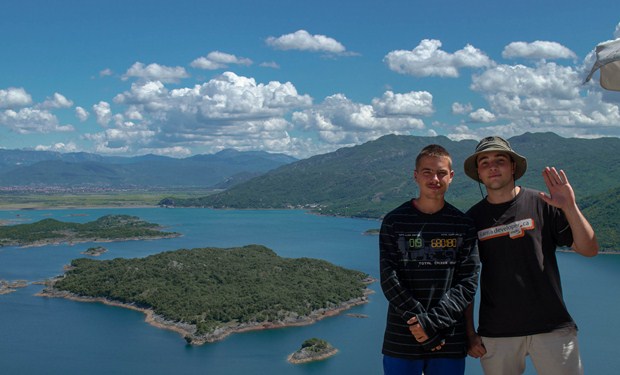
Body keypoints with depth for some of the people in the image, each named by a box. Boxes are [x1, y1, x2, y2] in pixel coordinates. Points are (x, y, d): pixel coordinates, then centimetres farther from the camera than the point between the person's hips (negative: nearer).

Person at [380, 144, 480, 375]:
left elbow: (468, 283, -2)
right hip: (401, 341, -1)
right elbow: (389, 280, -5)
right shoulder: (394, 222, 1)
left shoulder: (464, 225, 3)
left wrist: (432, 321, -14)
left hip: (450, 344, 1)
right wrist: (423, 328, -13)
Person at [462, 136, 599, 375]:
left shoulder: (542, 204, 1)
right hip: (496, 333, 1)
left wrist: (570, 207, -17)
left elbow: (589, 250, -3)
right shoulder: (473, 219, 6)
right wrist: (469, 332, 4)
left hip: (552, 328, -1)